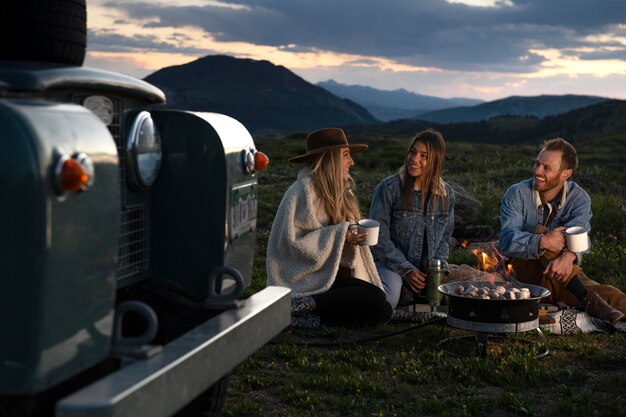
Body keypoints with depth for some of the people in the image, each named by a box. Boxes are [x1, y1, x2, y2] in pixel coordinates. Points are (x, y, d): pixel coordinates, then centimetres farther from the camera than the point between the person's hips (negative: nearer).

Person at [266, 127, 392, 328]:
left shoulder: (341, 192, 14)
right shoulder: (302, 191, -12)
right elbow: (290, 242, -18)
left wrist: (352, 235, 0)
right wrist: (339, 235, -20)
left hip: (334, 275, 9)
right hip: (306, 279, -8)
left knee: (382, 310, -15)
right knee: (374, 301, -24)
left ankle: (308, 318, -10)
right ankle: (299, 305, -17)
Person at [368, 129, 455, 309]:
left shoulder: (446, 194, 3)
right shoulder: (388, 188, -10)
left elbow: (443, 239, 14)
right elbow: (379, 237, -10)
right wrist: (406, 269, -15)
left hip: (426, 270, 4)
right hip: (390, 264, -4)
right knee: (387, 300, -33)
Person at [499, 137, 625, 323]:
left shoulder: (578, 197, -2)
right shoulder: (516, 194, -8)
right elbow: (507, 241, -24)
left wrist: (569, 256, -47)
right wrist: (543, 242, -44)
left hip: (564, 278, 1)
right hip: (524, 274, -1)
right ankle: (587, 299, -40)